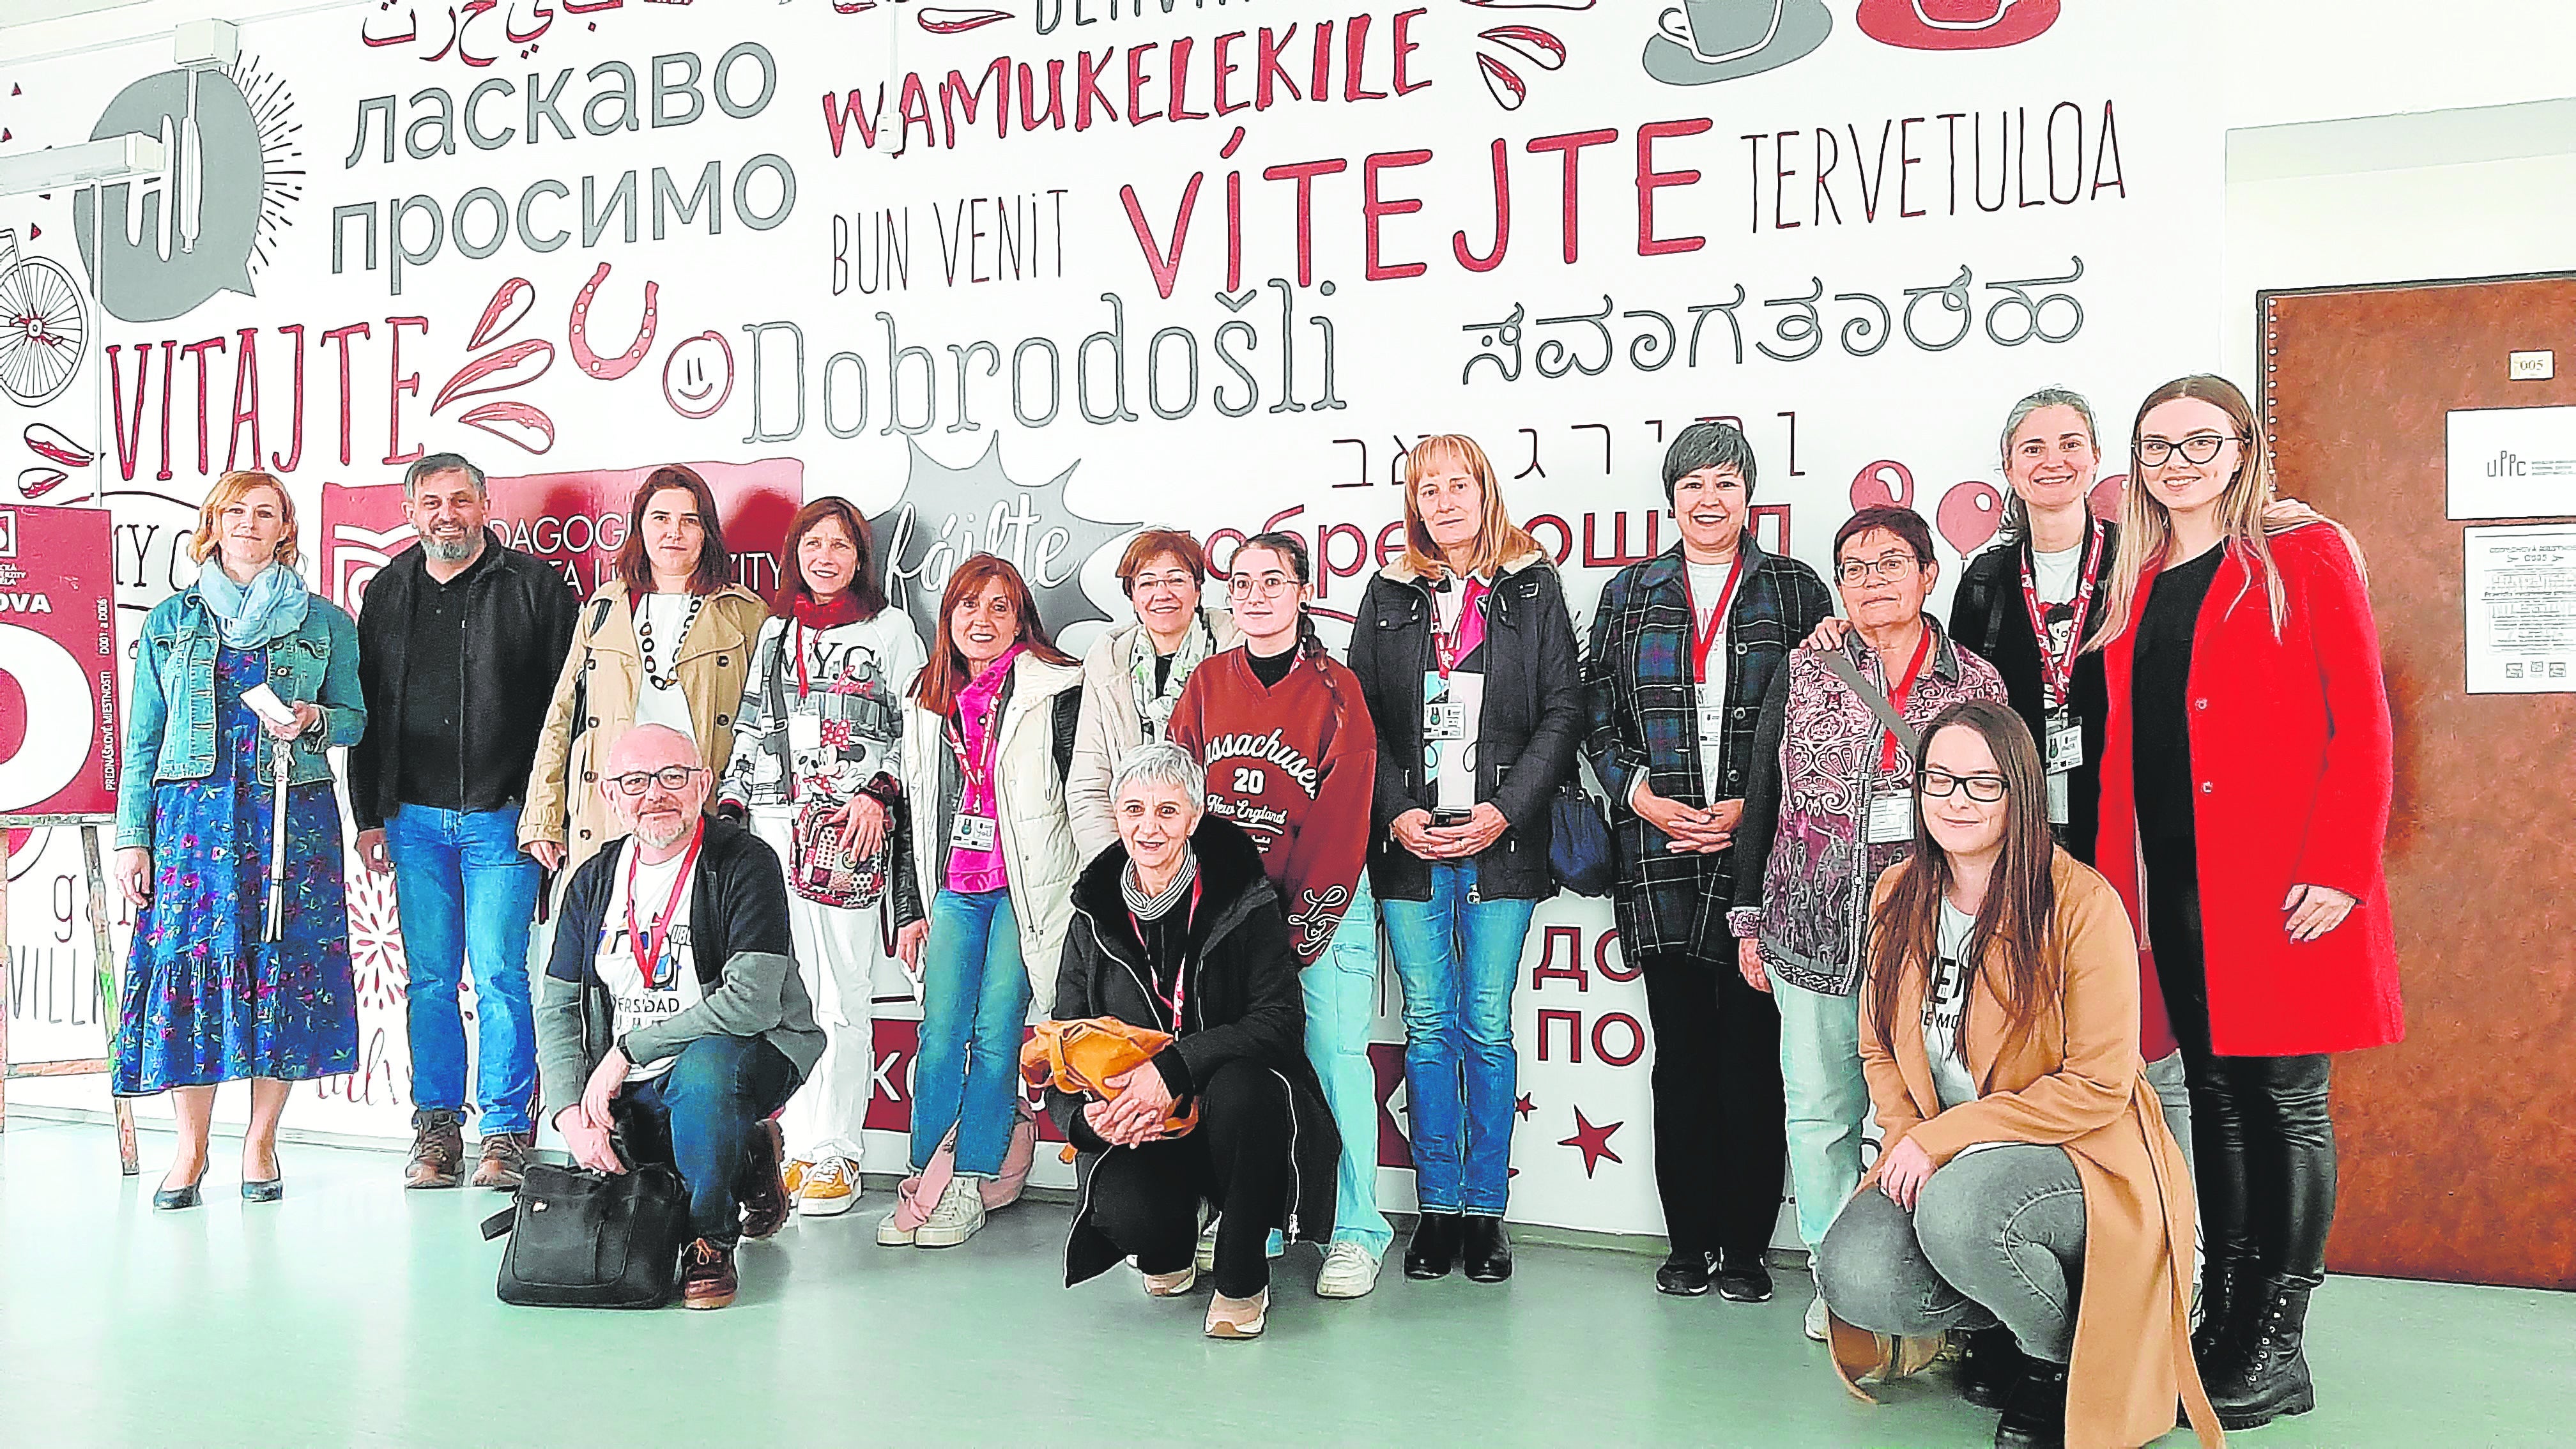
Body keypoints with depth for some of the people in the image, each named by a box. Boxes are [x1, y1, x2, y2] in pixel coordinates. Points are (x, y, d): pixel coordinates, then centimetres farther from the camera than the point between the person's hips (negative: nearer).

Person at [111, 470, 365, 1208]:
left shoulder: (325, 622, 9)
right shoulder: (170, 620, 12)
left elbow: (357, 719, 12)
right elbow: (143, 739, 10)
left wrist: (313, 720, -11)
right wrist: (131, 836, 4)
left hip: (292, 815, -1)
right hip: (191, 813, 1)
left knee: (284, 962, -2)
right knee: (189, 960, -4)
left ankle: (261, 1141, 10)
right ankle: (190, 1146, 9)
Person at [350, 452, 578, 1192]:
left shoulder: (535, 586, 1)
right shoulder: (388, 592, 13)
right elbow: (365, 708, 16)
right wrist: (369, 816, 10)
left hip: (503, 817, -4)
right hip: (414, 819, 4)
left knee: (500, 976, -3)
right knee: (430, 979, 7)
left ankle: (508, 1132, 6)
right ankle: (436, 1130, 16)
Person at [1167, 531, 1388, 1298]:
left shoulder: (1335, 690, -2)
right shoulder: (1207, 683, 7)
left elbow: (1341, 820, -6)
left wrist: (1299, 920, -12)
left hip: (1320, 902, -3)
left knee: (1334, 1055, -4)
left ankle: (1355, 1234, 6)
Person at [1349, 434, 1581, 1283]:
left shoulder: (1534, 590, 6)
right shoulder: (1389, 596, 11)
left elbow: (1562, 711, 1)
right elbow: (1361, 717, 7)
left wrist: (1504, 812, -9)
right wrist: (1397, 813, -6)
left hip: (1501, 844, -1)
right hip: (1409, 843, 2)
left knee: (1489, 1028, 2)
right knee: (1428, 1026, 5)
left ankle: (1486, 1210, 12)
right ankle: (1437, 1208, 14)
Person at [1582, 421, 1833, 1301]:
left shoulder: (1795, 591, 7)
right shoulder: (1630, 594, 12)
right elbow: (1598, 716, 10)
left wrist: (1751, 807, -7)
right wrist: (1645, 798, -5)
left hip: (1757, 850, -1)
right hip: (1659, 854, 2)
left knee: (1750, 1050, -1)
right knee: (1680, 1050, 5)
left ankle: (1746, 1246, 11)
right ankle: (1689, 1242, 15)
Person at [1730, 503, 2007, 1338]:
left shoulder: (1978, 685, 4)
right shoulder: (1803, 673, 5)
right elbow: (1764, 794, 8)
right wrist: (1750, 916, 7)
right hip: (1812, 939, 1)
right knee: (1819, 1112, 7)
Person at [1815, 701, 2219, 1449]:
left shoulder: (2082, 903, -15)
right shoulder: (1898, 897, 4)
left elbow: (2097, 1087, -16)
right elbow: (1880, 1049, 12)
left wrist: (1944, 1138, -19)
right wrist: (1906, 1141, -8)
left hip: (2077, 1155, -5)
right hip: (1934, 1163, 5)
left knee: (1957, 1211, -36)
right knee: (1853, 1277, -22)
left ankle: (2066, 1357, -4)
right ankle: (2001, 1319, 11)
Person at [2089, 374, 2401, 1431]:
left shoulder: (2306, 556, -1)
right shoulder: (2137, 583, 14)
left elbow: (2361, 726, -7)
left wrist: (2339, 868, -16)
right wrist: (2116, 883, 6)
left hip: (2281, 889, -5)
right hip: (2172, 880, 5)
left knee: (2287, 1098, 1)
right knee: (2216, 1093, 11)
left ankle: (2278, 1350, 10)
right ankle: (2222, 1322, 20)